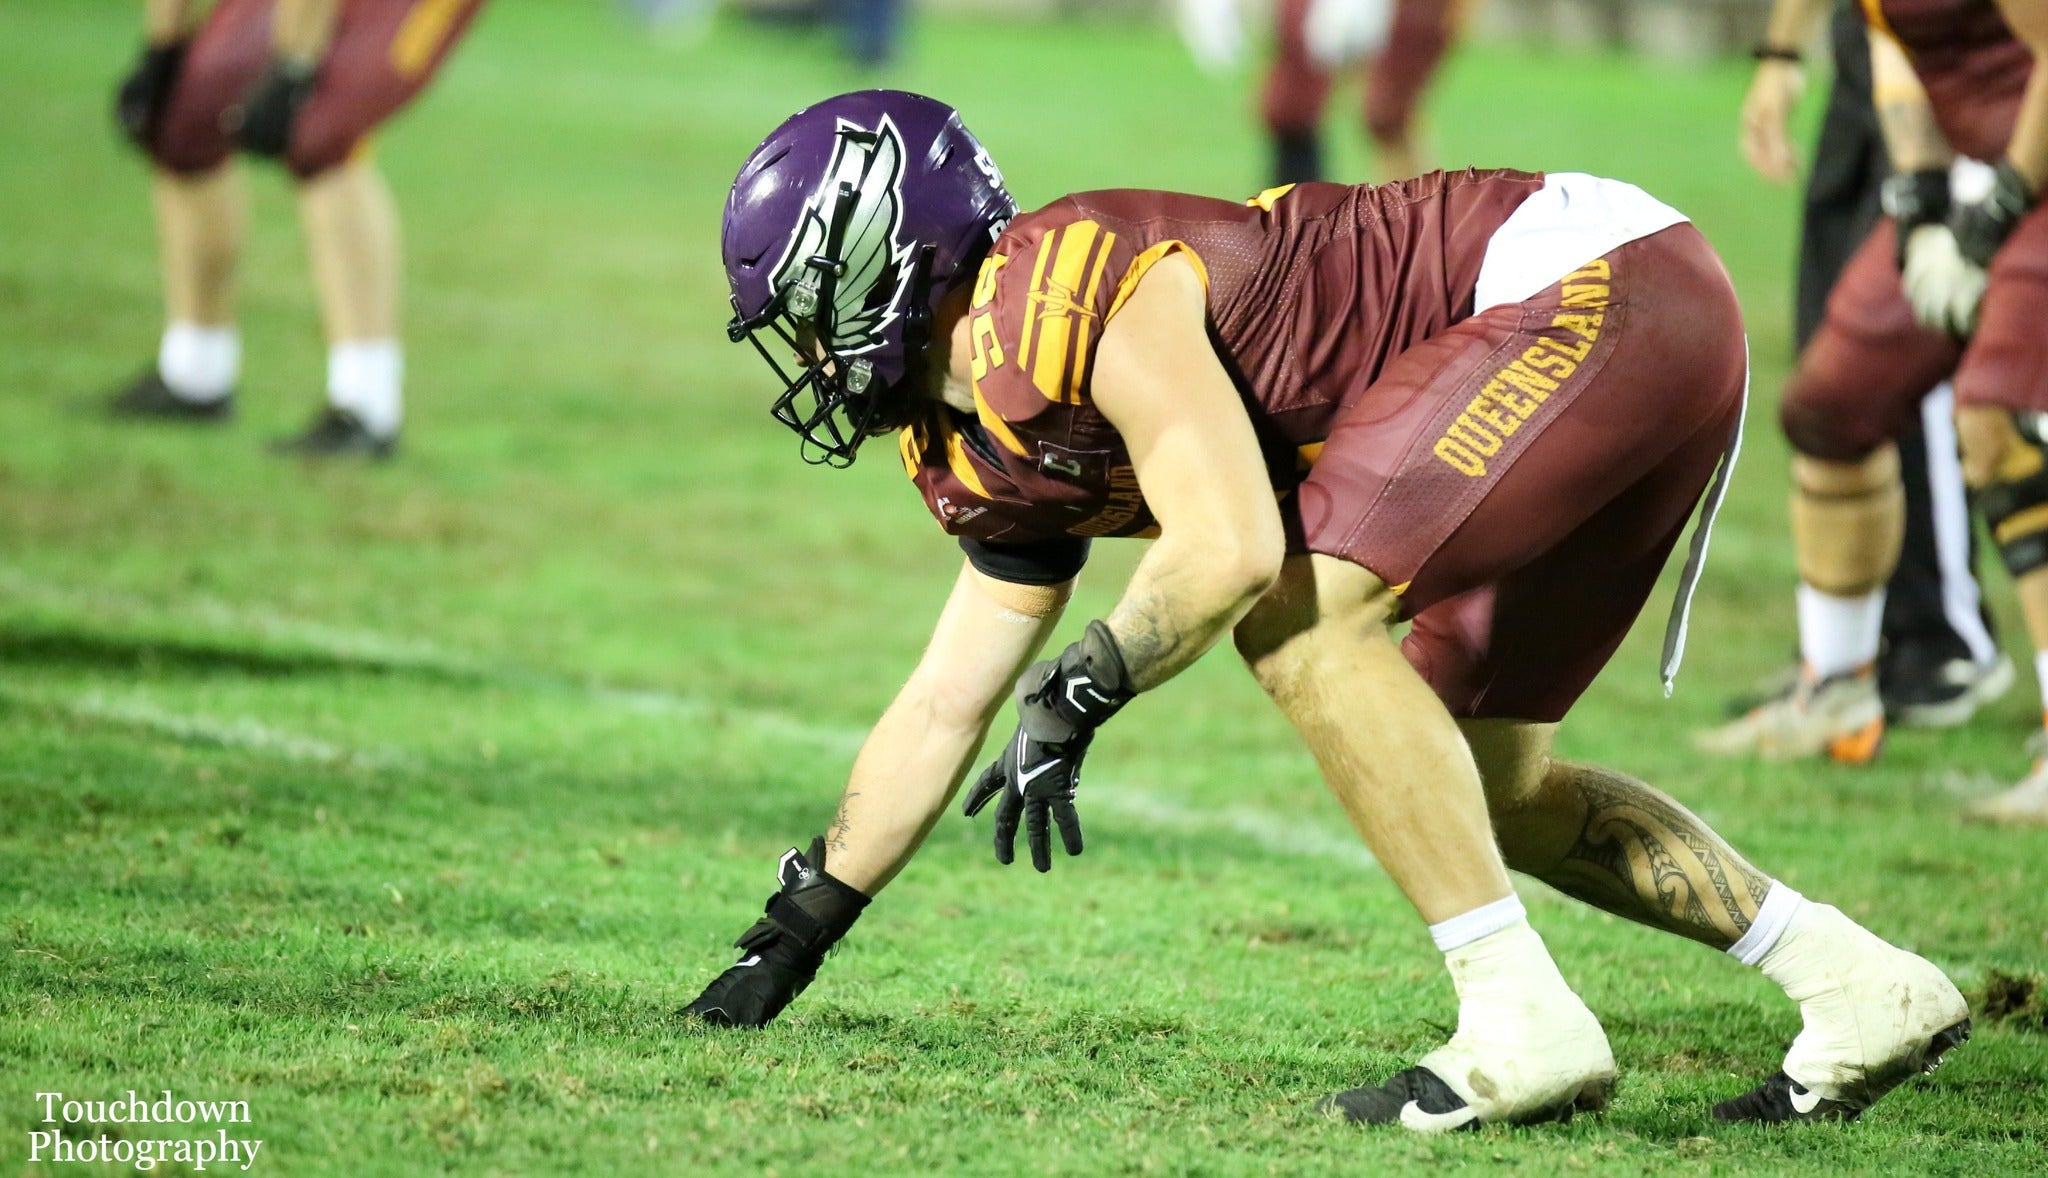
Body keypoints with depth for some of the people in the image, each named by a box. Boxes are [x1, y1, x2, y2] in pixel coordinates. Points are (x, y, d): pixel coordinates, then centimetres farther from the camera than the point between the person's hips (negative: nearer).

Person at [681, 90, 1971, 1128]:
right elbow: (945, 709, 20)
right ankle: (1861, 992, 14)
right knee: (1488, 784, 13)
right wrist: (795, 934, 21)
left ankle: (1525, 1024, -17)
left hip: (1602, 278, -10)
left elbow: (1230, 546, -27)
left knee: (1302, 625, -18)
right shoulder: (991, 449, 12)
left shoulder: (1076, 290, -18)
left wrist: (1075, 700, -18)